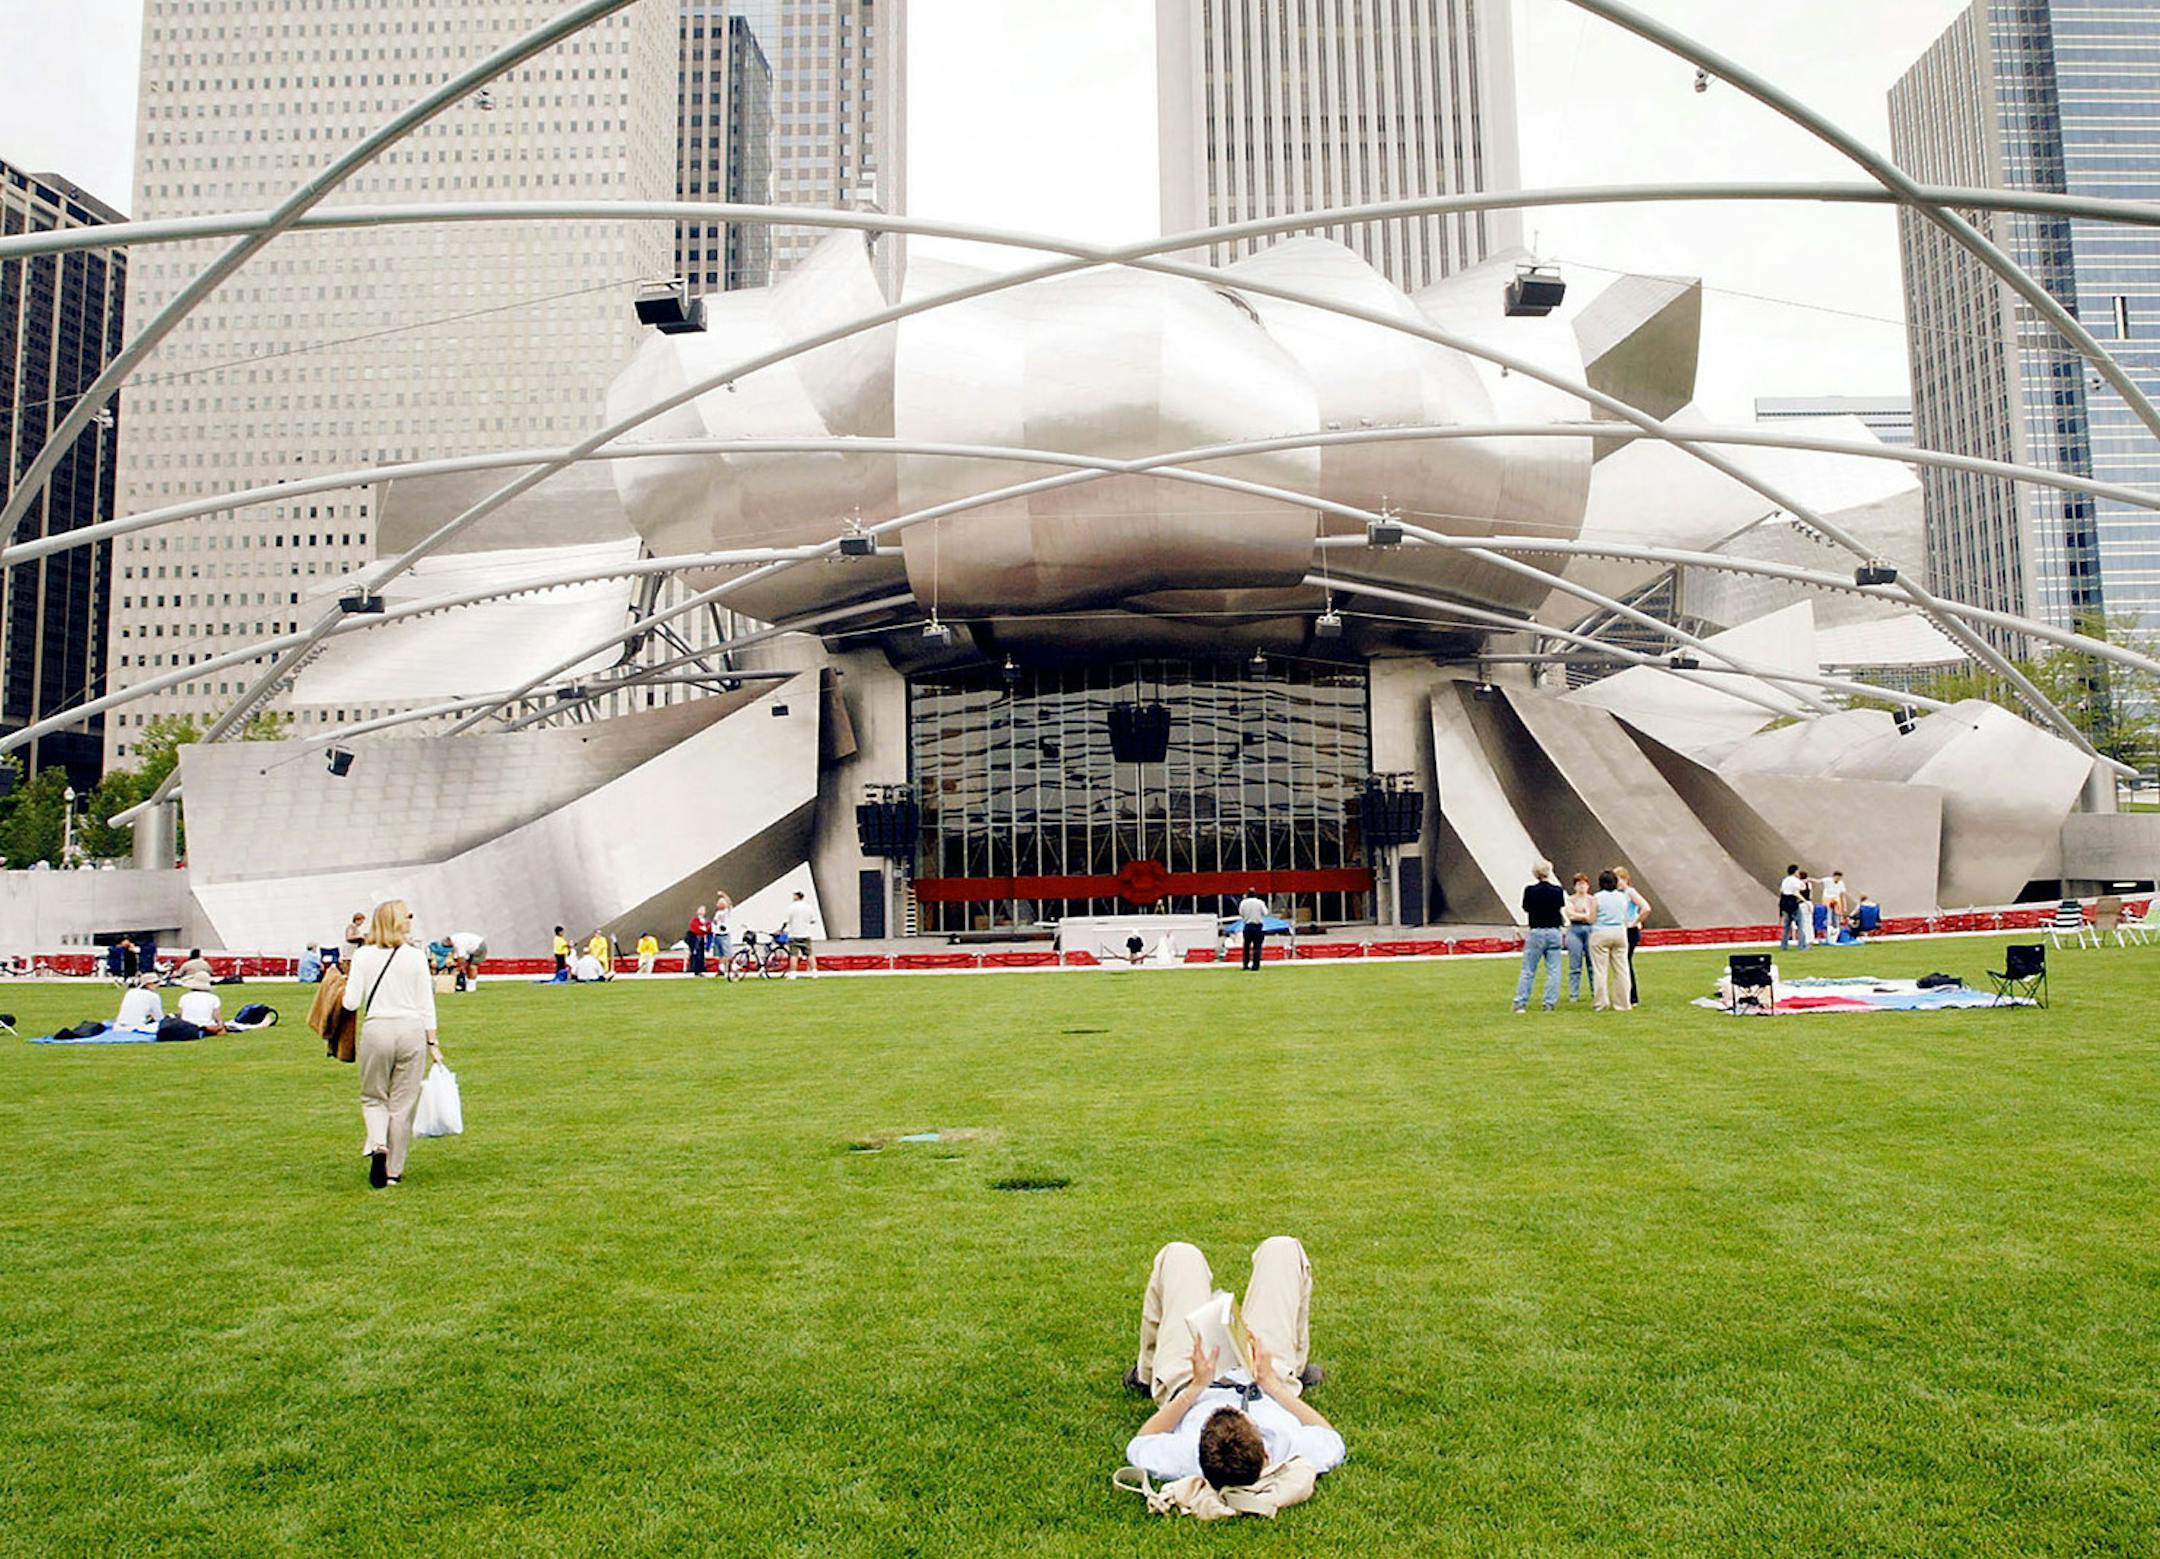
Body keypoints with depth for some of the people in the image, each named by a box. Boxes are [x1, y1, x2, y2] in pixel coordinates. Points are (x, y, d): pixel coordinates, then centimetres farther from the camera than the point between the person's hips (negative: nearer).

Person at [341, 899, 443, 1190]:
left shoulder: (363, 956, -1)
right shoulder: (415, 957, -1)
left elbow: (351, 1004, -2)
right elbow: (426, 1006, 1)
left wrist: (350, 985, 19)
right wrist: (433, 1043, 8)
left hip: (376, 1030, 0)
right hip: (411, 1031, 0)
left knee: (373, 1098, 18)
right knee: (403, 1104, 8)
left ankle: (378, 1146, -9)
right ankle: (394, 1170, 13)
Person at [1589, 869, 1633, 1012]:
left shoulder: (1598, 898, -9)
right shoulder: (1622, 897, 4)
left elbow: (1591, 919, -7)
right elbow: (1626, 920, 10)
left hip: (1601, 933, -4)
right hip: (1620, 932, 4)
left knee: (1600, 970, 1)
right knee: (1621, 969, 7)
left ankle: (1600, 1003, 1)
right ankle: (1623, 1003, 10)